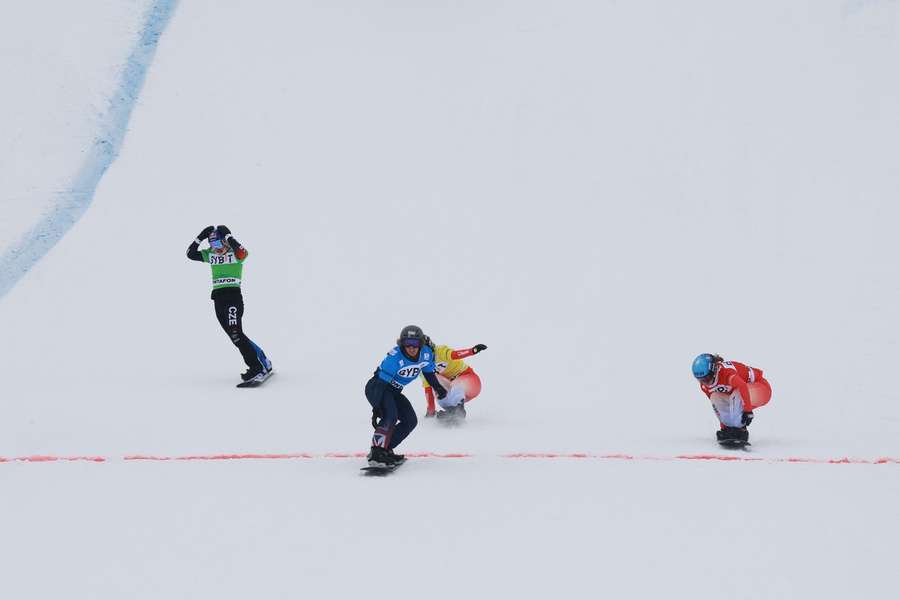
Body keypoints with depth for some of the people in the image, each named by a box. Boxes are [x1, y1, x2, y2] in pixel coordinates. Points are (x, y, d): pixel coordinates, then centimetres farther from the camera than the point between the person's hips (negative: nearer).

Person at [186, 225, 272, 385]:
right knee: (235, 335, 8)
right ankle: (262, 361, 17)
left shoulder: (235, 252, -6)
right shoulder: (210, 254, 13)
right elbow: (191, 254, 8)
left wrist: (228, 236, -25)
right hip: (218, 298, 8)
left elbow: (241, 253, -30)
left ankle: (257, 368, -14)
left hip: (233, 295, -8)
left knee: (235, 333, -17)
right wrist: (200, 238, -3)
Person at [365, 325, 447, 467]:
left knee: (411, 421, 1)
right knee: (390, 416, -29)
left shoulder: (426, 354, -13)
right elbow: (382, 383, -33)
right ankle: (376, 454, -30)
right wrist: (376, 408, -37)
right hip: (376, 387, -8)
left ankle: (385, 450, 6)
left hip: (394, 391, 8)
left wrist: (438, 387, 3)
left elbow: (429, 373, 9)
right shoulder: (394, 357, -32)